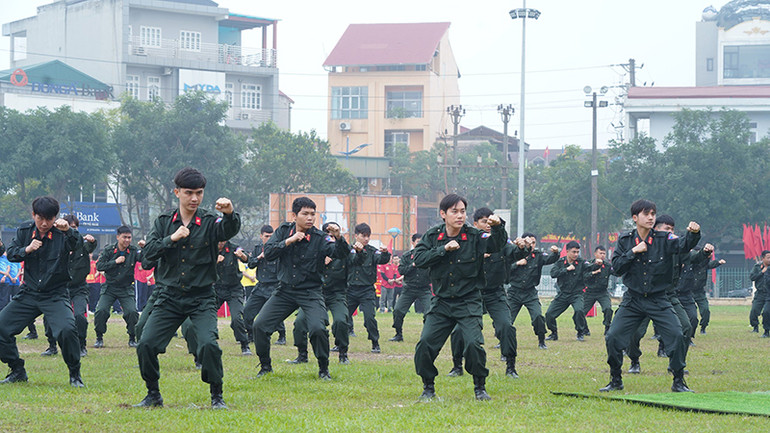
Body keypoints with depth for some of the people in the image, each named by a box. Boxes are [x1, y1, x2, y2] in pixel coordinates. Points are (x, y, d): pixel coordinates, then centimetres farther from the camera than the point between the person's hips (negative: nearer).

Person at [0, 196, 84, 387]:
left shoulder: (61, 234, -11)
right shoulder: (25, 231, 3)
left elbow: (76, 244, -31)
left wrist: (68, 230, -52)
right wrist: (27, 249, -19)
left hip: (56, 296, -5)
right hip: (29, 293, 5)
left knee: (67, 330, -28)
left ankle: (75, 374, -6)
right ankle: (17, 371, 15)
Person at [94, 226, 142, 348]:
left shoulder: (134, 251, -2)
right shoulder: (108, 250, -2)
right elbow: (99, 266, -9)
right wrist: (115, 262, -17)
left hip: (126, 289, 0)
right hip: (109, 288, 0)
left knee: (132, 312, -15)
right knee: (101, 311, -14)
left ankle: (132, 339, 5)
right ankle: (99, 338, 4)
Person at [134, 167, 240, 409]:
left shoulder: (210, 222, -1)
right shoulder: (163, 222, 7)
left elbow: (229, 230, -23)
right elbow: (149, 252, -3)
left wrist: (229, 214, -45)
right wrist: (171, 239, -18)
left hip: (202, 299, -2)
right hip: (169, 297, 3)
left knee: (209, 344, -22)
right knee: (146, 345, -9)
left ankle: (217, 397, -4)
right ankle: (153, 395, 12)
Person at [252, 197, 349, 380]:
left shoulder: (320, 238, -8)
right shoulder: (284, 231, 2)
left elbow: (341, 253, -22)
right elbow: (268, 253, -8)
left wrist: (338, 238, -42)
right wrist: (289, 241, -19)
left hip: (311, 292, -3)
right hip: (285, 290, 3)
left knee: (318, 329, -24)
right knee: (259, 325, -6)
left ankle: (323, 369, -1)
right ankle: (265, 366, 15)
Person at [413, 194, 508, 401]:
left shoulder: (474, 236, -4)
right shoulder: (432, 236, 3)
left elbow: (496, 244, -21)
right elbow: (418, 259, -8)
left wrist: (497, 227, -40)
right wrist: (443, 249, -18)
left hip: (468, 303, -2)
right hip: (441, 302, 2)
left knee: (473, 344, -18)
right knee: (425, 343, -9)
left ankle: (480, 387, 3)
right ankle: (428, 388, 11)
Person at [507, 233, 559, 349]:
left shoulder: (538, 256, 0)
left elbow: (550, 259, -18)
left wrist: (555, 253, -38)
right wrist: (517, 264, -19)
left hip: (530, 293, -1)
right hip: (514, 293, 1)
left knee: (538, 316, -18)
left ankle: (541, 342, -2)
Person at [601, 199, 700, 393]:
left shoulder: (664, 239, -5)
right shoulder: (625, 240, 1)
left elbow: (683, 246, -24)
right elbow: (616, 268, -6)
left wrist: (693, 234, -44)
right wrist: (633, 252, -18)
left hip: (659, 300, -1)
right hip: (633, 300, 1)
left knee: (676, 335, -17)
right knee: (612, 337, -8)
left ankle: (678, 382, -2)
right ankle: (616, 381, 12)